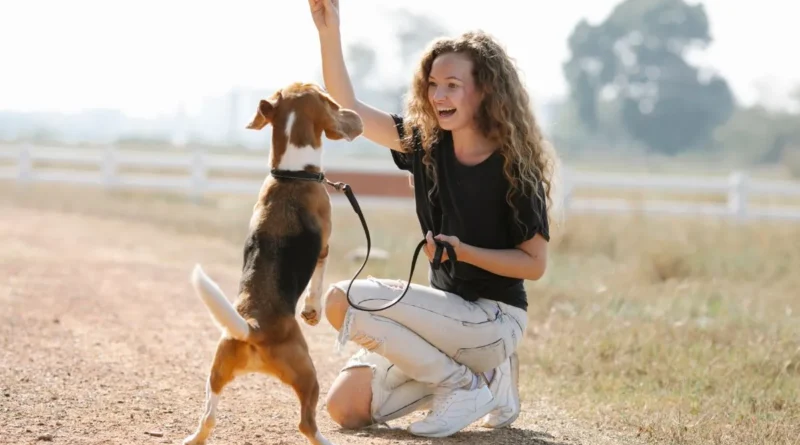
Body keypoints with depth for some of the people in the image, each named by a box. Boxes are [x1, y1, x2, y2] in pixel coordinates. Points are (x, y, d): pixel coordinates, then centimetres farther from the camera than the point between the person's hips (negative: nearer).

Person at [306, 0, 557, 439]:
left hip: (494, 319, -7)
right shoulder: (426, 144, 2)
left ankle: (465, 385, -9)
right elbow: (347, 108, -2)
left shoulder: (514, 169, -14)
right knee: (346, 407, -3)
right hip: (447, 310, 7)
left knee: (344, 299, -22)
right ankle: (476, 372, 10)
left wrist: (462, 251, -24)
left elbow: (534, 263, -11)